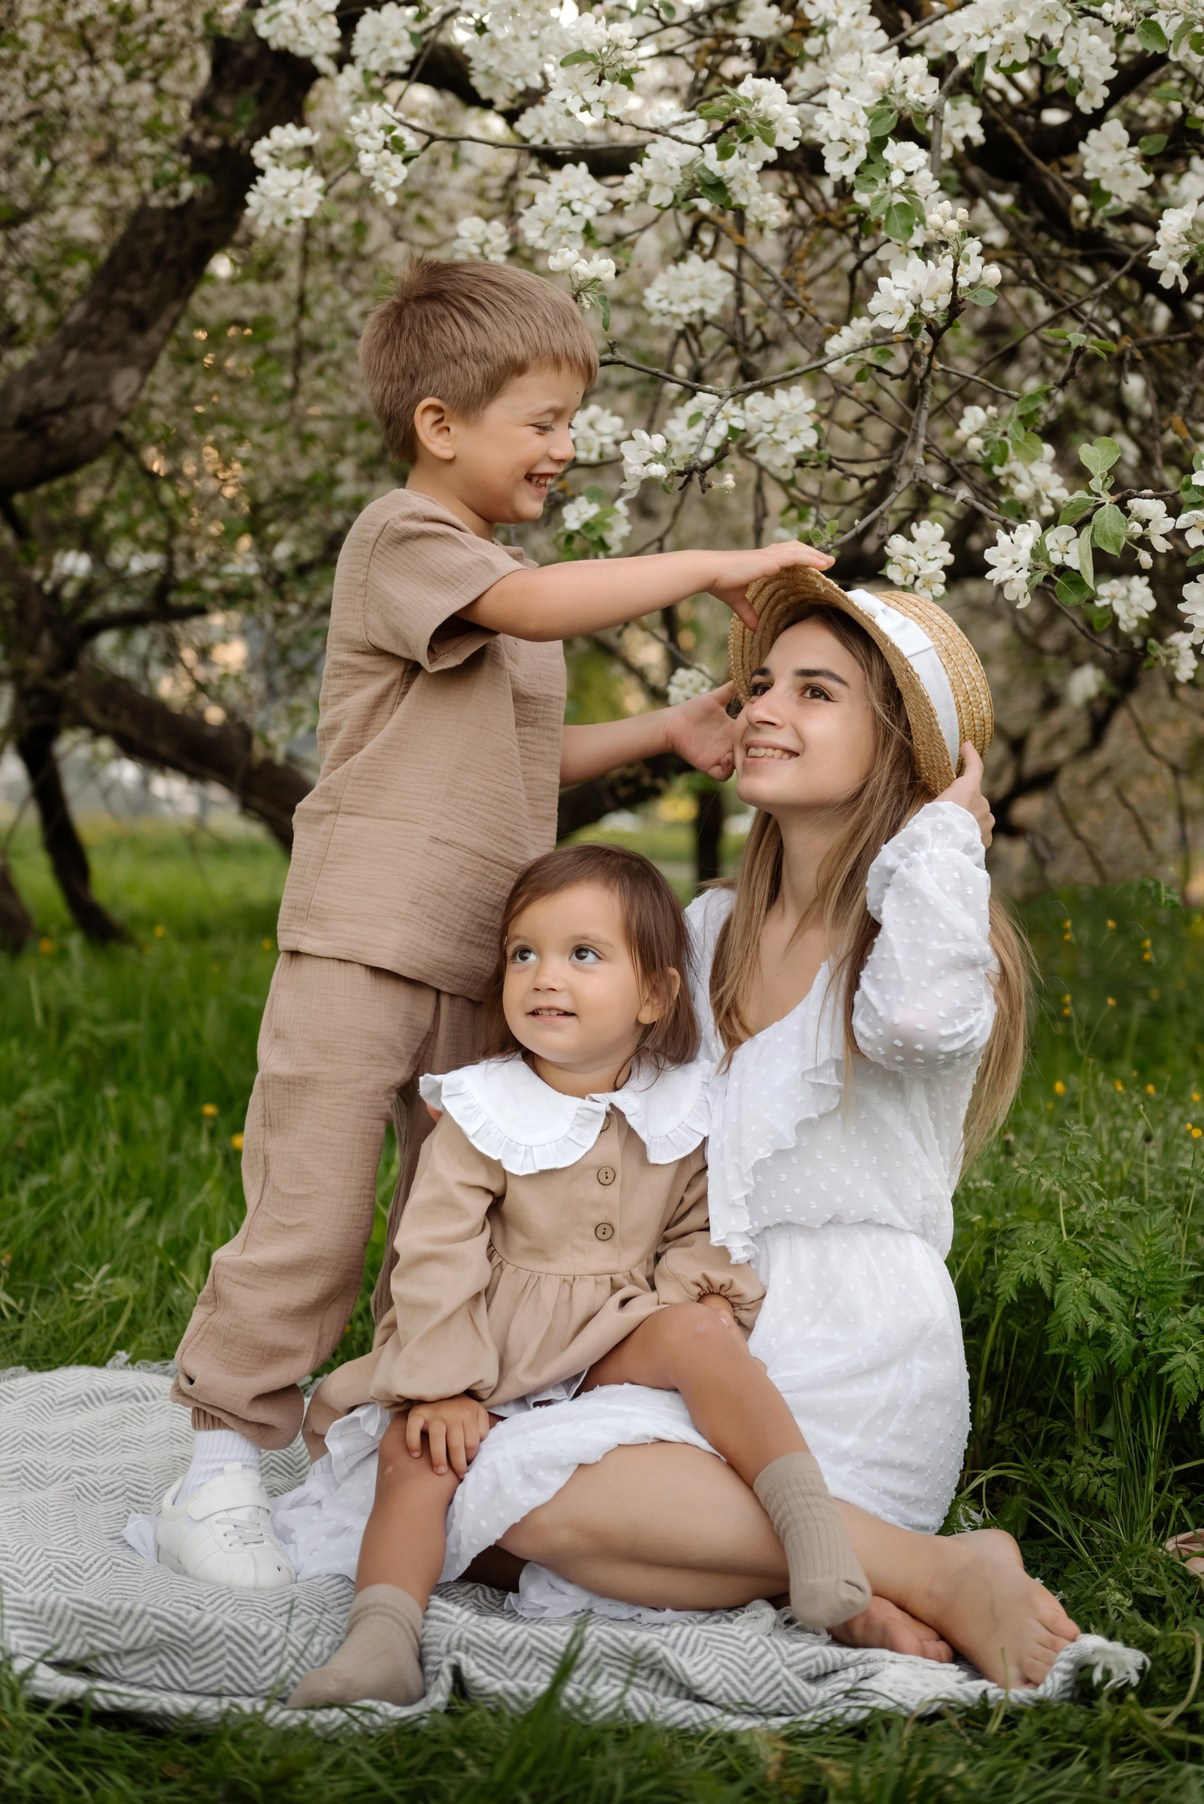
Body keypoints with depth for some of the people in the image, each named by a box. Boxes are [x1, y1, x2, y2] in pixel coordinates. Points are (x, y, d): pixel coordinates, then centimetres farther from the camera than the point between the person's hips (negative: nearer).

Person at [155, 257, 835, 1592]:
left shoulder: (499, 571, 21)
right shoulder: (402, 541, -7)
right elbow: (535, 606, -27)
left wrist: (666, 730, 15)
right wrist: (709, 567, -22)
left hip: (478, 963, 9)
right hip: (363, 942, -9)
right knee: (310, 1213, -8)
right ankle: (221, 1470, 2)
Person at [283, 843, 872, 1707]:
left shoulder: (680, 1116, 3)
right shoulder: (482, 1118, -4)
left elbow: (697, 1230, 14)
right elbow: (436, 1259, -7)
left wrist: (702, 1293, -9)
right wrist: (444, 1387, -14)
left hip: (621, 1344, 0)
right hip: (497, 1356, 0)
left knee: (693, 1331, -31)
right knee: (415, 1457, -25)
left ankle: (812, 1518, -37)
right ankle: (382, 1641, -33)